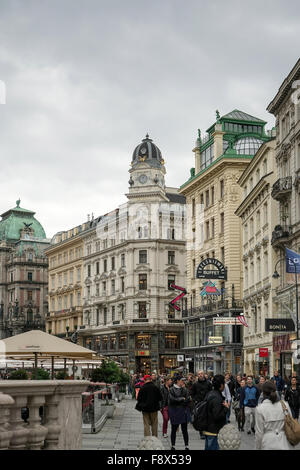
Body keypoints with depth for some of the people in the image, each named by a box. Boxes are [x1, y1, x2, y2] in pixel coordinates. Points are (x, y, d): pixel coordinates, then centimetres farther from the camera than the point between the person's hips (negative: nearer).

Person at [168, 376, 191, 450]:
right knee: (174, 429, 6)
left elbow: (188, 400, -2)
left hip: (184, 411, 2)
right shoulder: (172, 390, -3)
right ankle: (173, 446, 16)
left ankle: (186, 446, 8)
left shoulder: (185, 389, 7)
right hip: (174, 412, -2)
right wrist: (182, 399, -8)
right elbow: (172, 399, -15)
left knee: (184, 429, 3)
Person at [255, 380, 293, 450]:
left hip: (268, 446, -2)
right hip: (285, 445, 2)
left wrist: (258, 448, 5)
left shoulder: (260, 409, -11)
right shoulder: (285, 405, -4)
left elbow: (259, 433, -7)